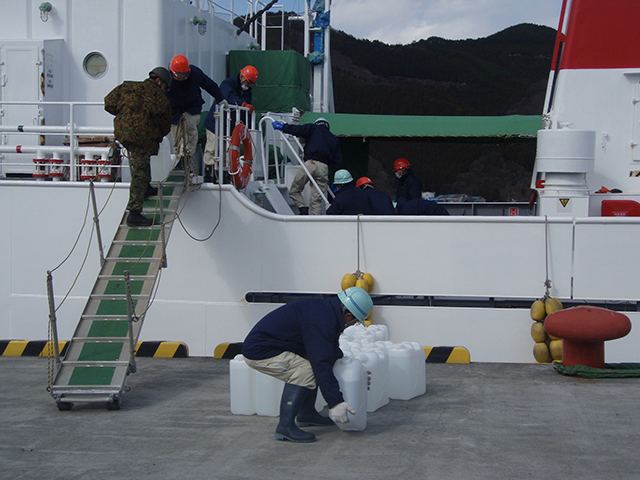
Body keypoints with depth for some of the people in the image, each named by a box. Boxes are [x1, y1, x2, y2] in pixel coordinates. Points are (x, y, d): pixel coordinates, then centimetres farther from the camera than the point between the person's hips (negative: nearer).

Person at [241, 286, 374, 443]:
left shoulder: (326, 310, 9)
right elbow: (321, 364, -29)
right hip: (258, 351, -11)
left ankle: (306, 414, 22)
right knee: (305, 371, -23)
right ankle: (285, 426, -21)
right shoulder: (321, 320, -24)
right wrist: (335, 402, -29)